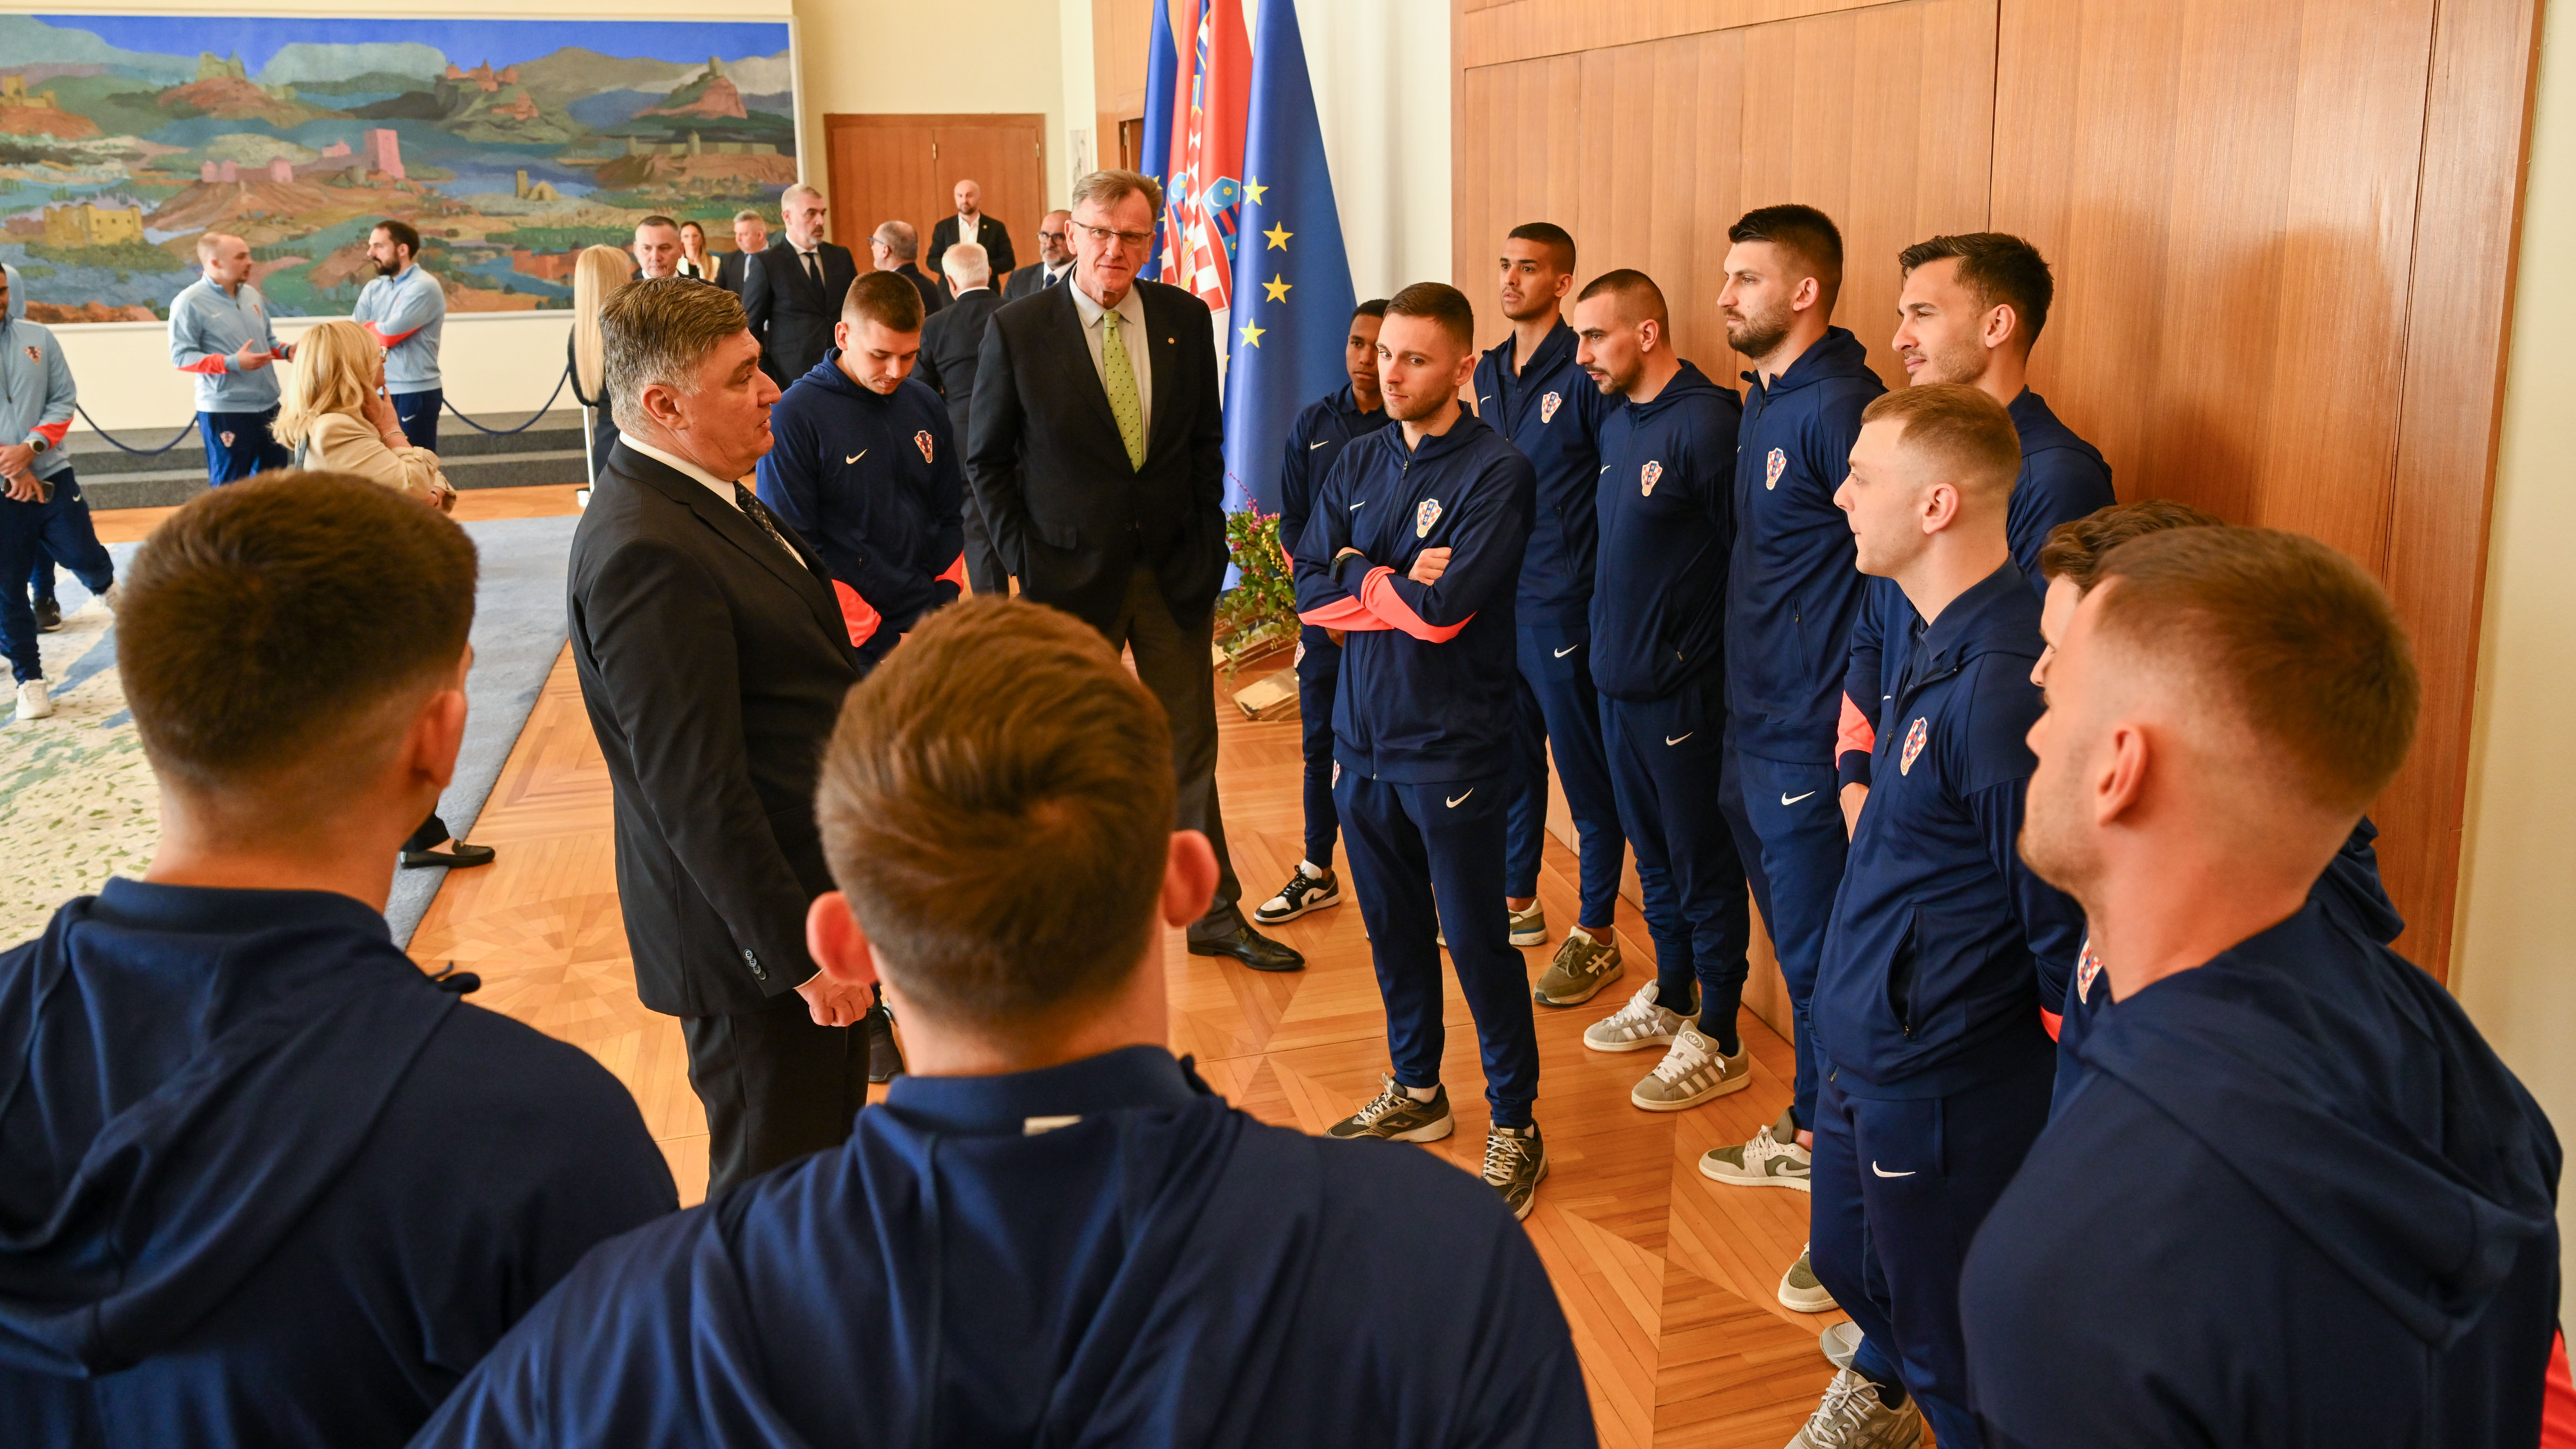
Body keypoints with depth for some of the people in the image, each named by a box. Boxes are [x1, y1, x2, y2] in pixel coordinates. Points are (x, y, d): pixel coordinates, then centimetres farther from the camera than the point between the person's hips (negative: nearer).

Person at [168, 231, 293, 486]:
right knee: (228, 486, 0)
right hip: (224, 410, -7)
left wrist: (286, 350, 0)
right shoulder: (190, 302, -10)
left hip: (268, 405, 7)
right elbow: (182, 356, -14)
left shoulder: (252, 294, 11)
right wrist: (232, 363, -25)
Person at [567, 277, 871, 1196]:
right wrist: (796, 954, -23)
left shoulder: (702, 498, 7)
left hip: (806, 893, 10)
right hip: (752, 934, -10)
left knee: (829, 1148, 25)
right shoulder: (647, 553, -26)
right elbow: (696, 792, -27)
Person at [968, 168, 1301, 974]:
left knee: (1191, 750, 12)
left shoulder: (1185, 319, 1)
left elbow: (1206, 444, 8)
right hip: (1074, 574, -2)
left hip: (1175, 573, 3)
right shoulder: (1017, 331, -8)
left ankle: (1217, 916, 25)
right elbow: (986, 461, -2)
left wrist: (1209, 545, 0)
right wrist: (1025, 564, -8)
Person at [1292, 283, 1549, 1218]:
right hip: (1363, 736, 6)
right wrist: (1402, 584, -13)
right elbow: (1311, 590, 0)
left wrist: (1361, 578, -7)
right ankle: (1416, 1091, 35)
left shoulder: (1496, 472, -11)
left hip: (1452, 745, -6)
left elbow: (1445, 608, -21)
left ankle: (1515, 1127, 16)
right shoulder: (1359, 464, 8)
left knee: (1477, 939, 1)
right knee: (1392, 927, 17)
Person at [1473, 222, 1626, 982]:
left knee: (1586, 771, 2)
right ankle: (1518, 902, 33)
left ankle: (1596, 935, 12)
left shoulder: (1586, 372, -10)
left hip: (1564, 606, -7)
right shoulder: (1488, 372, 12)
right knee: (1511, 757, 18)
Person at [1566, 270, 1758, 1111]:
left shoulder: (1706, 424, -17)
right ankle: (1669, 1001, 36)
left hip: (1682, 693, -8)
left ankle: (1718, 1043, 16)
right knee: (1653, 854, 20)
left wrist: (1704, 660, -12)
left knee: (1704, 869, 4)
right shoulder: (1617, 421, 9)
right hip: (1619, 683, 8)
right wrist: (1605, 645, 12)